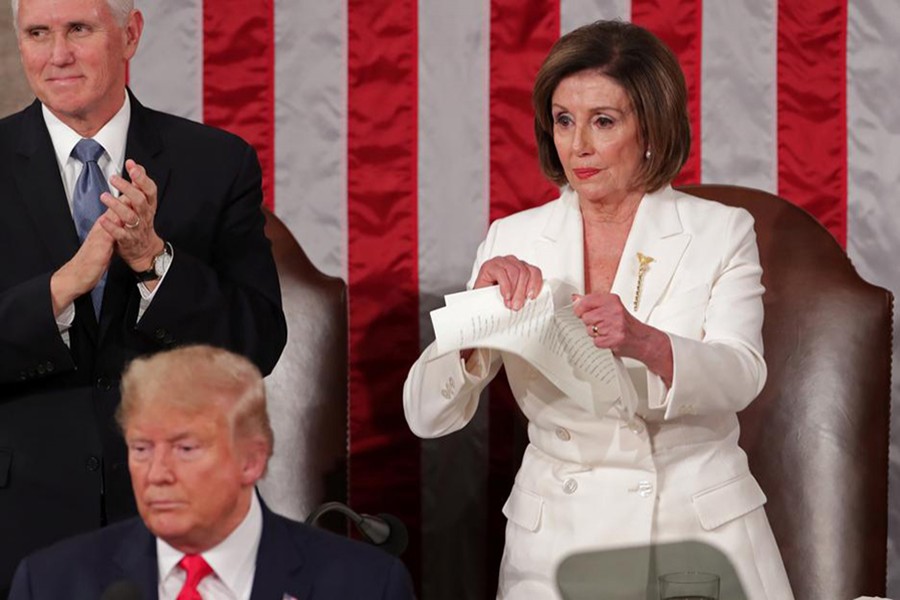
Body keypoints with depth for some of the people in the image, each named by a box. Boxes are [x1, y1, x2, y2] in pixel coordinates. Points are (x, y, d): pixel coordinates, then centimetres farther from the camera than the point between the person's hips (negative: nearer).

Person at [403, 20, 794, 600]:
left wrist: (643, 343, -35)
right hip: (556, 543, 1)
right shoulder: (514, 241, 5)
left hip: (702, 534, -1)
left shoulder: (721, 233, 2)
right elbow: (427, 415, 0)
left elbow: (739, 377, -15)